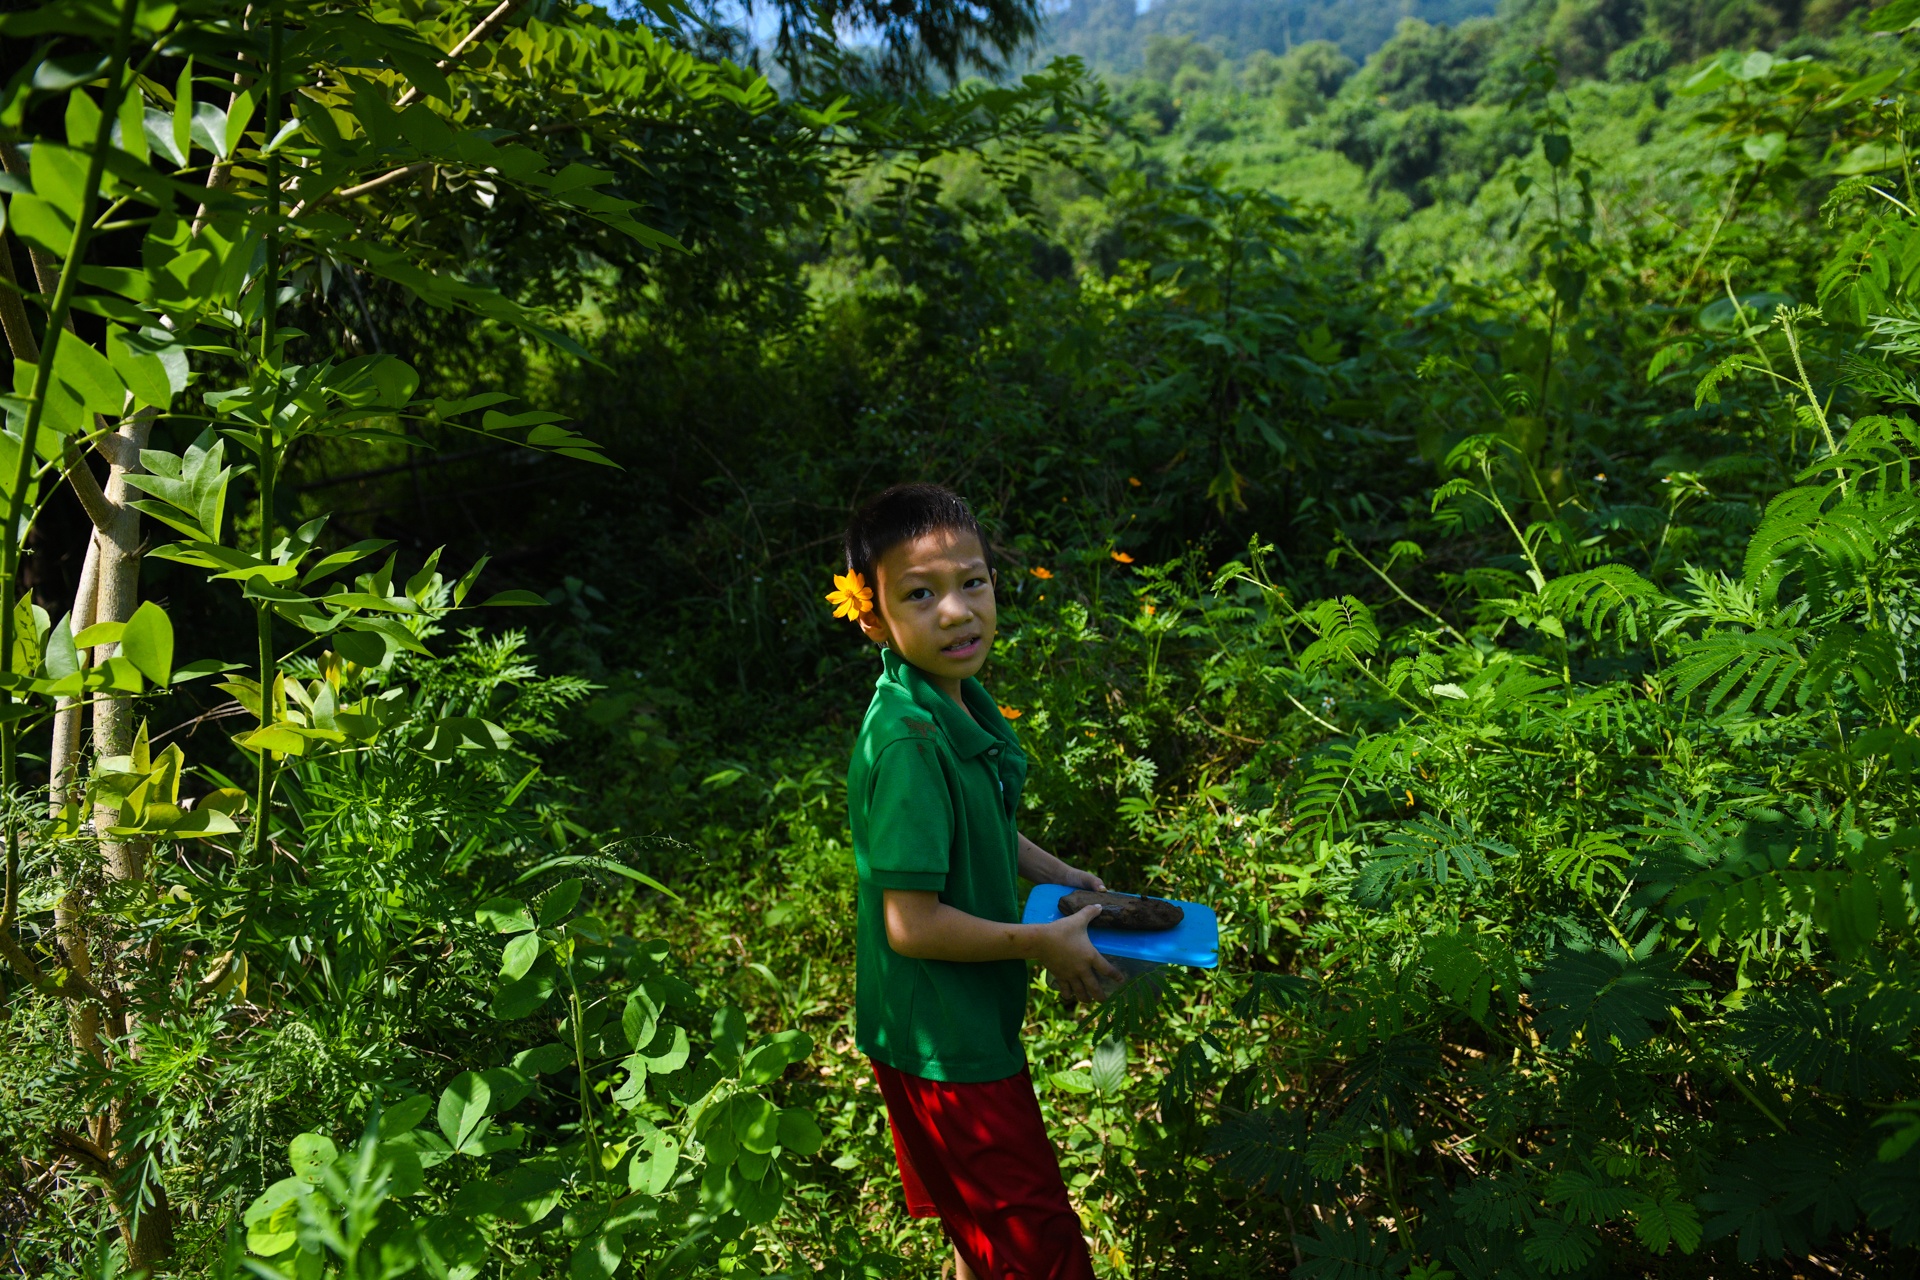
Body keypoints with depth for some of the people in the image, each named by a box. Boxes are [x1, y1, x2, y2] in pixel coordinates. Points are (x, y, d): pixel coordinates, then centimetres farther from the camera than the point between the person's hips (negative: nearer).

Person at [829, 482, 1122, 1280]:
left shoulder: (961, 699, -1)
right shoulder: (907, 743, -30)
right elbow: (912, 925, -27)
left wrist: (1054, 873, 5)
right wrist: (1042, 942, -17)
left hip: (974, 1019, 9)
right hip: (940, 1036, -9)